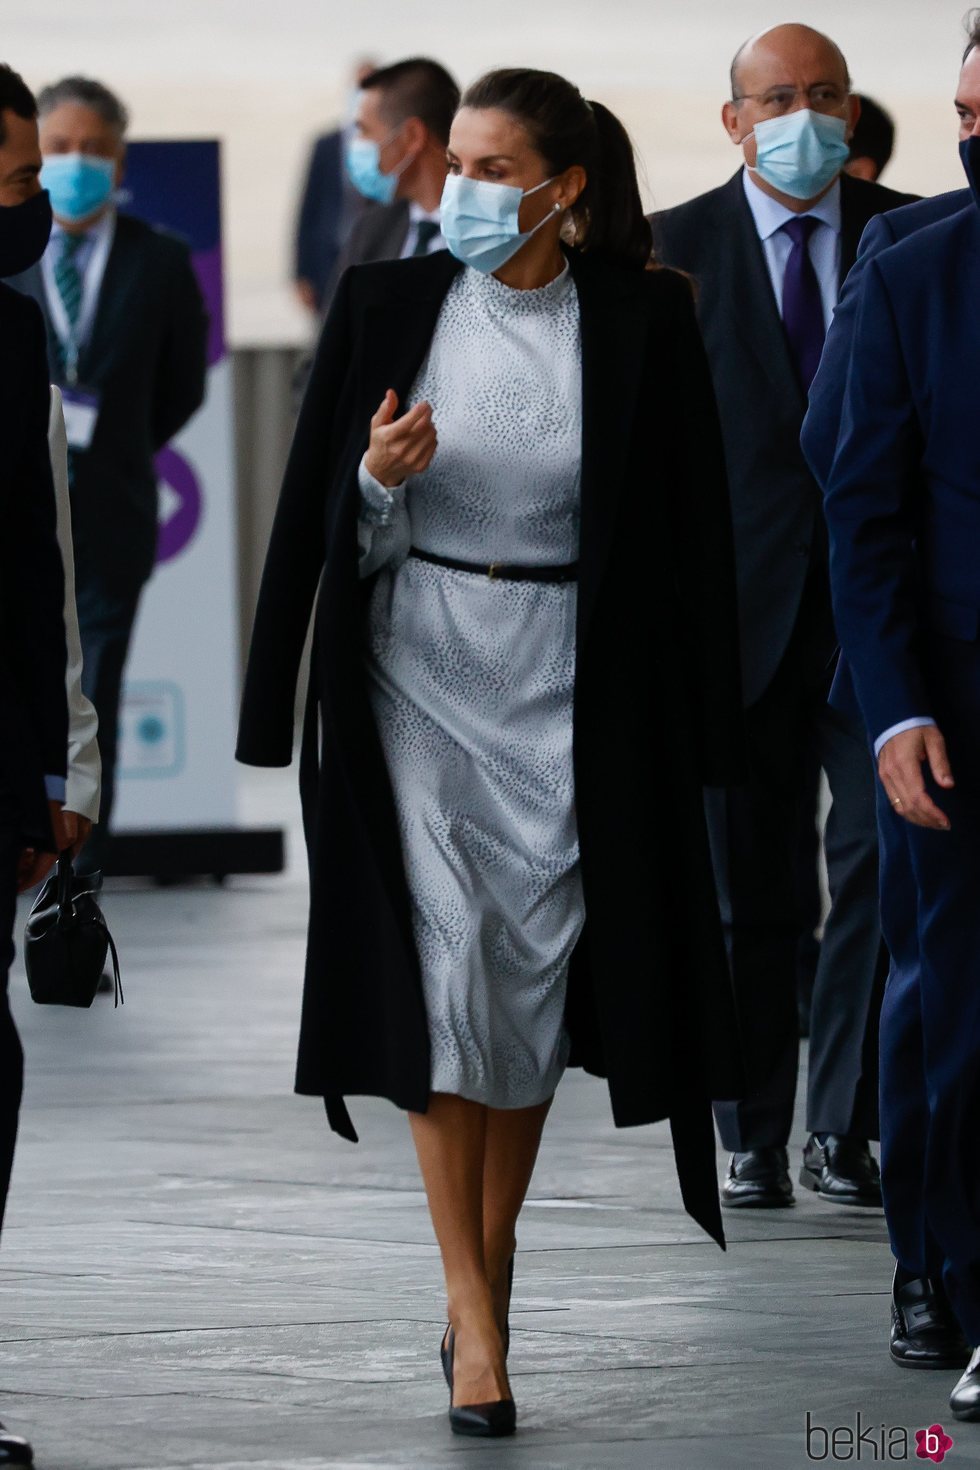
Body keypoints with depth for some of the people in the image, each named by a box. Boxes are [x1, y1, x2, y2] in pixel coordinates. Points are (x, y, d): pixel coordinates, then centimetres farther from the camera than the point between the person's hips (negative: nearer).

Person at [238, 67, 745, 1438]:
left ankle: (488, 1283, 20)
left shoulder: (643, 322, -3)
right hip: (419, 669, 0)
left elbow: (690, 525, 1)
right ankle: (474, 1317, -7)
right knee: (446, 966, -9)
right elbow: (320, 511, 5)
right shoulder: (385, 302, -1)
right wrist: (381, 476, -17)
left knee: (533, 978, 5)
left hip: (568, 691, 0)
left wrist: (696, 734, -1)